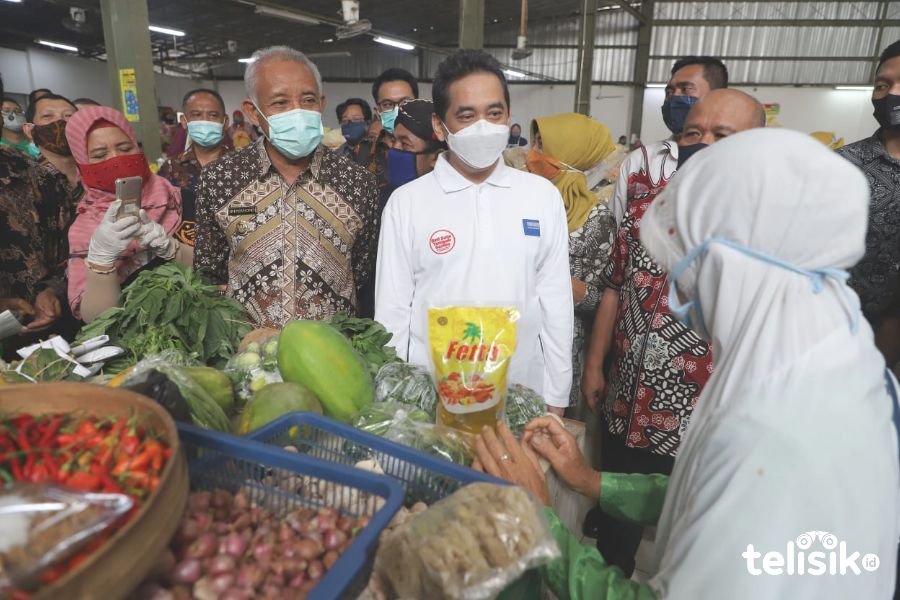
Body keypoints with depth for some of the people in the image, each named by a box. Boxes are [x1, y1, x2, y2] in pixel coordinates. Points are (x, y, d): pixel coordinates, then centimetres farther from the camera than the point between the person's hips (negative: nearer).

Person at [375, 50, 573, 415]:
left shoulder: (543, 197, -1)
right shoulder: (406, 203, -6)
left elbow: (556, 303, 1)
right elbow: (392, 313, -2)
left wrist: (555, 400, 3)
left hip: (523, 396, 2)